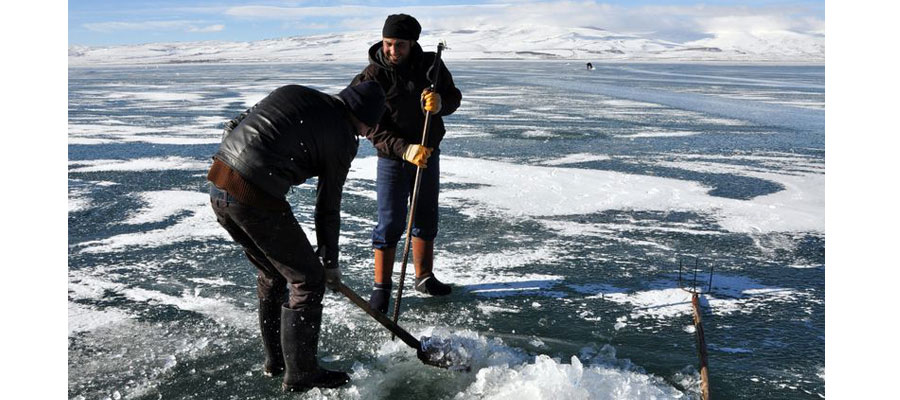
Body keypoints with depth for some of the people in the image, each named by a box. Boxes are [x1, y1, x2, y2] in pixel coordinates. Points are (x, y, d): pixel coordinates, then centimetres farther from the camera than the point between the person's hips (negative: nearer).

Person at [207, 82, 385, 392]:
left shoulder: (292, 92, 16)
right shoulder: (343, 139, -1)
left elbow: (234, 125, 17)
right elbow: (328, 206, 4)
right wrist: (330, 261, 15)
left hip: (217, 184, 8)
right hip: (256, 199, -8)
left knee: (272, 272, 25)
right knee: (308, 279, 7)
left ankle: (274, 359, 37)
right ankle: (300, 373, 15)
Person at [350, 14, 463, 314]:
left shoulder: (430, 64, -4)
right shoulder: (371, 77, -15)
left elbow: (454, 97, 1)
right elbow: (374, 129, -17)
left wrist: (441, 103, -23)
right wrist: (405, 150, -30)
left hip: (429, 154, 4)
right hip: (393, 158, -4)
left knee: (426, 220, 15)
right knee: (390, 225, -3)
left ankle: (424, 278, 32)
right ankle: (381, 287, 11)